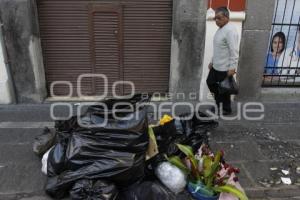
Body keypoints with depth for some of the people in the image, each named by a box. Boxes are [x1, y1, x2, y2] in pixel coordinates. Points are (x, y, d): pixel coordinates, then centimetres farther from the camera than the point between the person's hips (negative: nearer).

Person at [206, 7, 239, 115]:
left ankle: (226, 109, 24)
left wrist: (232, 67, -26)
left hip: (225, 68, -10)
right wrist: (212, 61, 20)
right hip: (216, 66, 10)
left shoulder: (230, 30, -21)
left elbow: (234, 51, -25)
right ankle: (219, 104, 36)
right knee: (210, 82, 19)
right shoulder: (220, 29, 10)